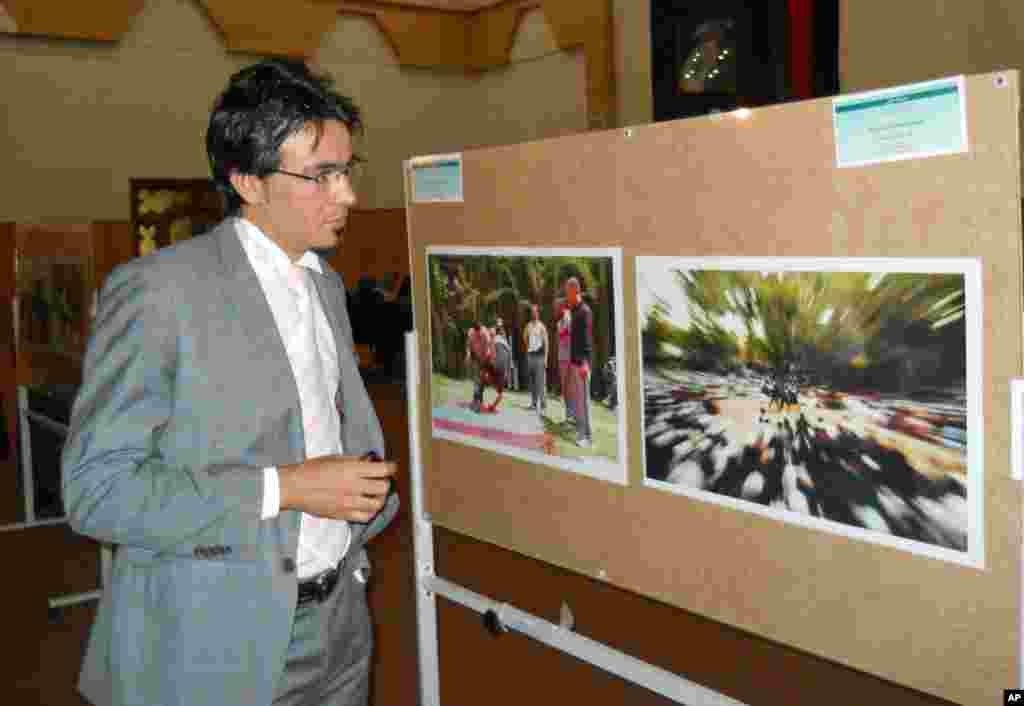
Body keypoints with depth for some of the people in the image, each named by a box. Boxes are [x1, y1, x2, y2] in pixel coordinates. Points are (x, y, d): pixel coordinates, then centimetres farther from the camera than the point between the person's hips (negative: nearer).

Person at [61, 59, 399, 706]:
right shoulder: (157, 288, -15)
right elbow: (96, 489, -18)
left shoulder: (327, 285, 8)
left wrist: (351, 536, 6)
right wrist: (283, 489, -22)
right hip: (211, 648, -6)